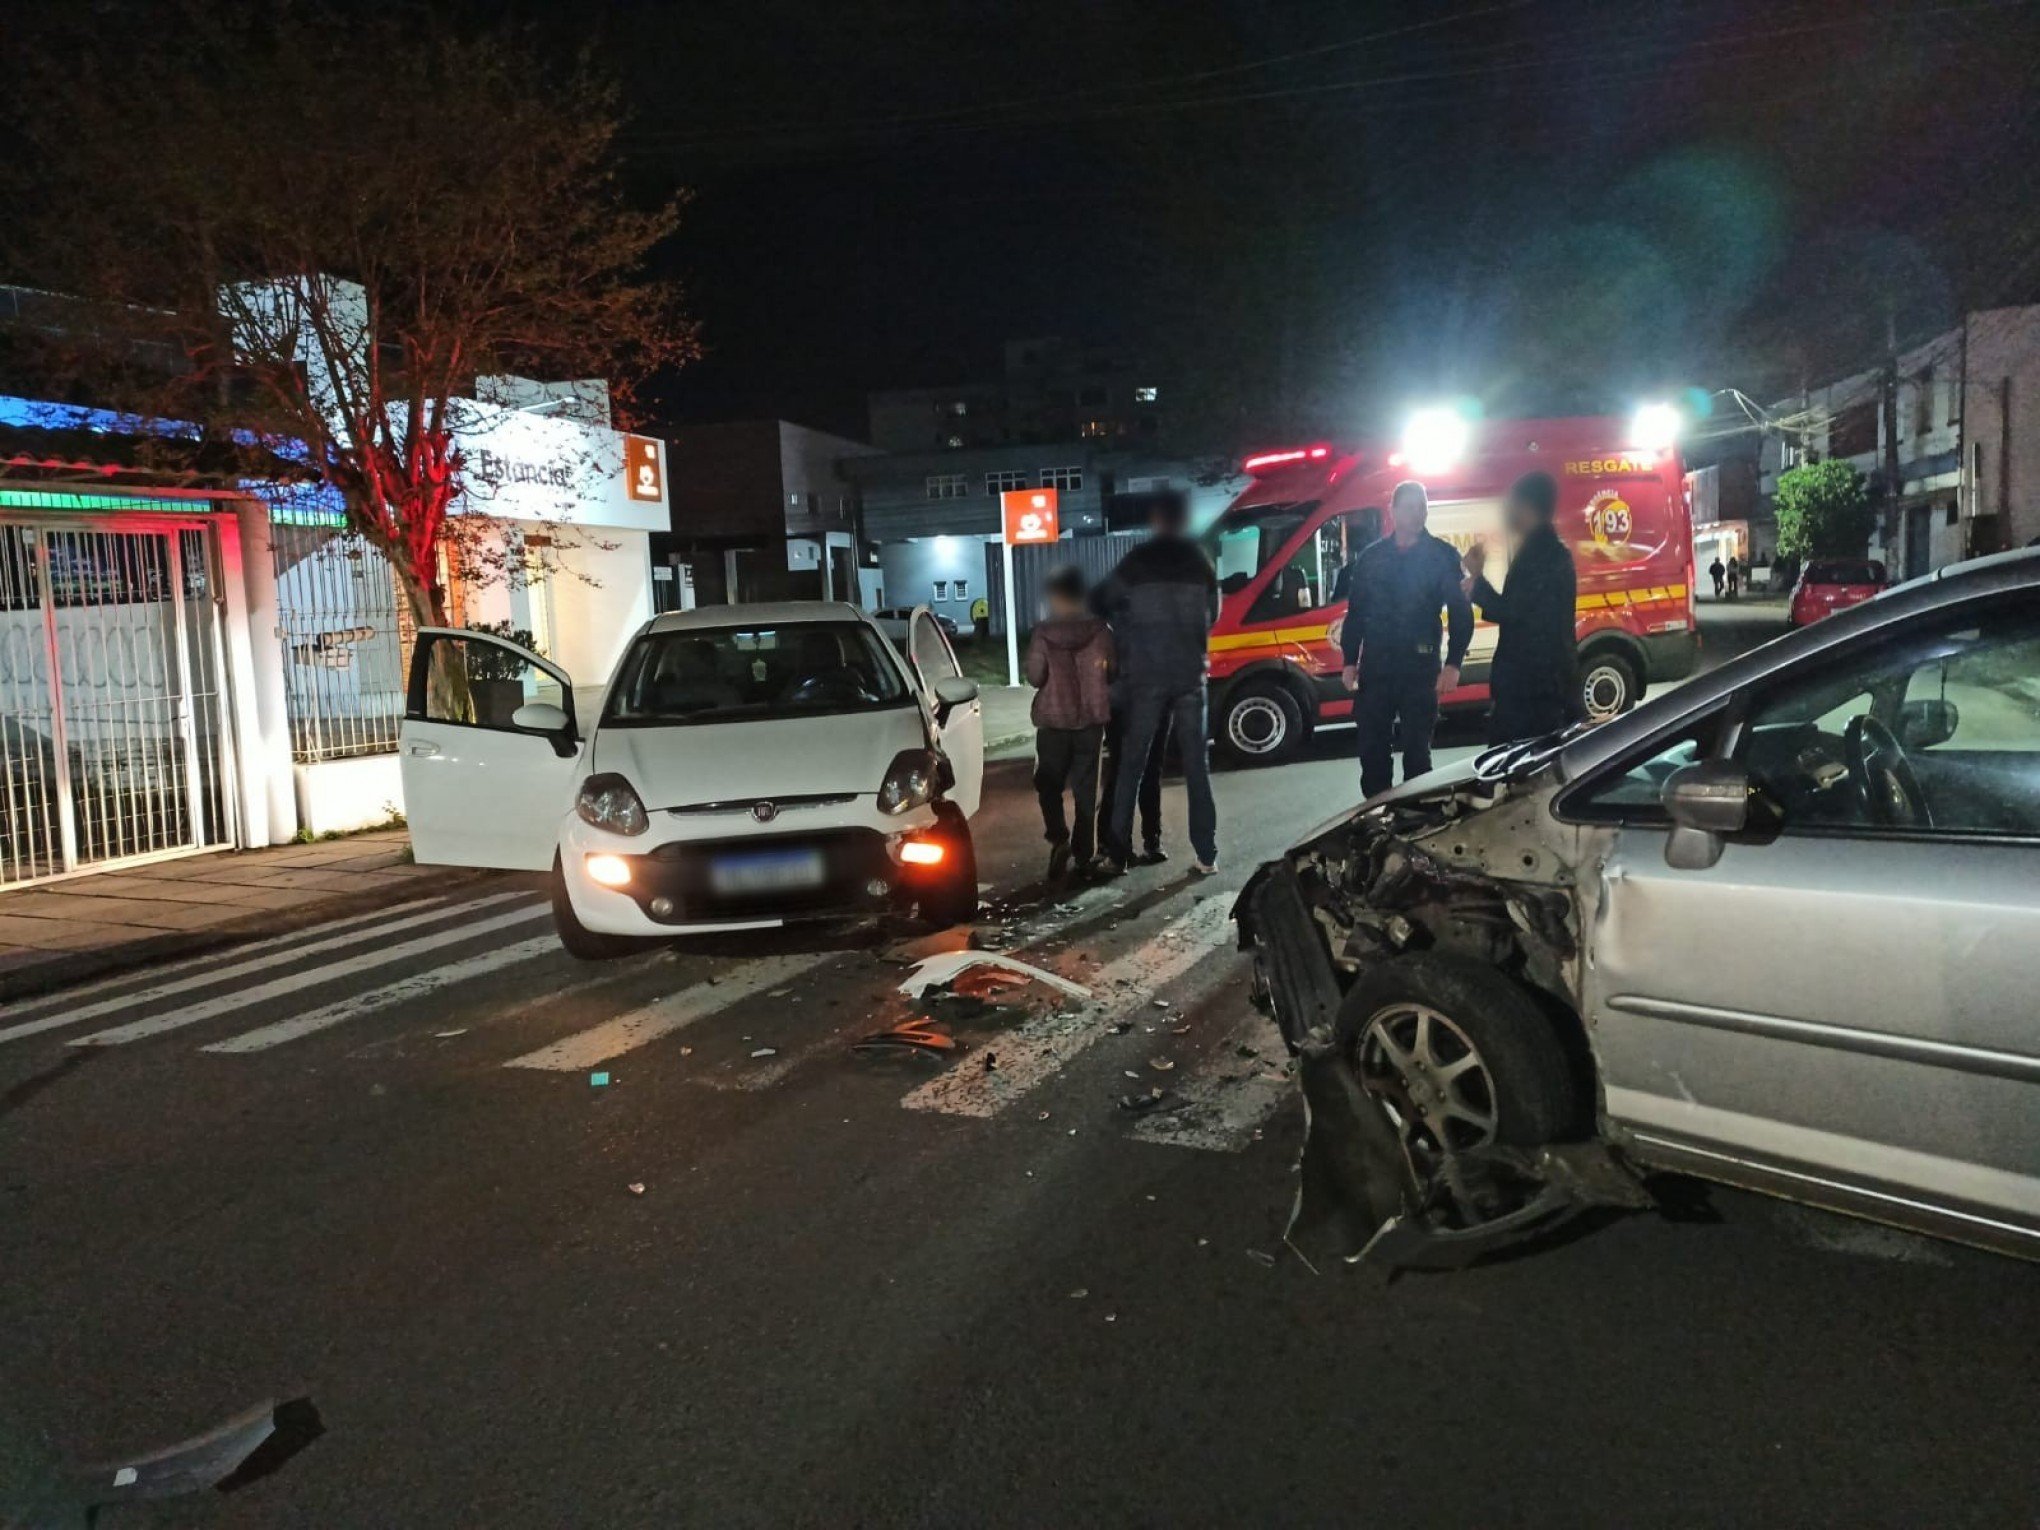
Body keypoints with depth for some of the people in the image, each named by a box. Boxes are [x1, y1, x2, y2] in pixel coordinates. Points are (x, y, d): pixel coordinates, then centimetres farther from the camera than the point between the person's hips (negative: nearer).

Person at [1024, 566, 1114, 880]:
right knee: (1086, 787, 10)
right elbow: (1112, 672, 2)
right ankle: (1084, 853, 12)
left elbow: (1034, 677, -8)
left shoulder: (1043, 633, -11)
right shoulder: (1099, 629, -5)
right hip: (1091, 717, 2)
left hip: (1054, 718, -2)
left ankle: (1059, 838, -10)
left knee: (1049, 783, 11)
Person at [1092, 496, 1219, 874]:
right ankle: (1206, 854, 4)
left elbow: (1102, 602, 9)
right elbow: (1212, 614, 13)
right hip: (1190, 674, 2)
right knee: (1197, 765, 6)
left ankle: (1118, 852, 2)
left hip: (1146, 675, -2)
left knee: (1131, 764, 3)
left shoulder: (1137, 561, 0)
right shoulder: (1200, 562, 7)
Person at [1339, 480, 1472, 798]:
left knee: (1416, 749, 5)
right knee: (1372, 749, 6)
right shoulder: (1371, 556, 9)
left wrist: (1453, 663, -14)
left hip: (1420, 668, -2)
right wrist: (1350, 660, 3)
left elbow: (1461, 613, -4)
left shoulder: (1442, 556, 1)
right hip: (1375, 668, 3)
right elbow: (1355, 611, 10)